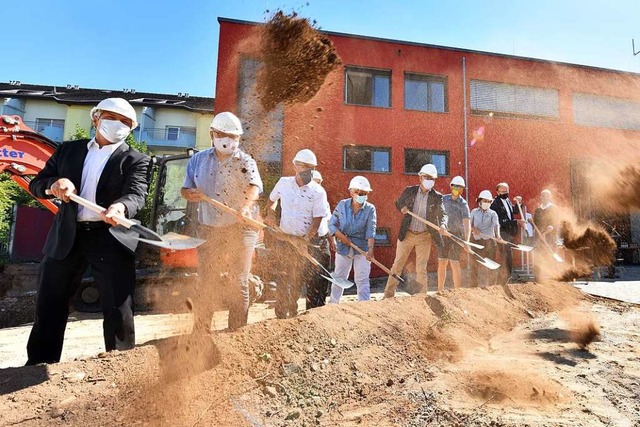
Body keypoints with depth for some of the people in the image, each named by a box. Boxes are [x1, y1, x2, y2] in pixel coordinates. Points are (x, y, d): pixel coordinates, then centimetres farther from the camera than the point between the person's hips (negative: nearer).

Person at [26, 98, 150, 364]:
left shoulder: (135, 160, 1)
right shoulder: (68, 150, 13)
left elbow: (137, 194, -15)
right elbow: (36, 185, 11)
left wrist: (120, 206, -38)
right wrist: (54, 184, -13)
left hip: (110, 239, -3)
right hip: (66, 237, 4)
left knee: (118, 310, 1)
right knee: (49, 307, 14)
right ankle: (39, 367, 33)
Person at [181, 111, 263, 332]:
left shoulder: (245, 161, -3)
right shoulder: (198, 159, 10)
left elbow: (254, 186, -22)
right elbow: (185, 189, 16)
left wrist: (246, 206, -43)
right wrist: (190, 194, -9)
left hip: (240, 228, -3)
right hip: (208, 229, 4)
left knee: (238, 283, 1)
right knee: (205, 283, 10)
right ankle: (200, 333, 24)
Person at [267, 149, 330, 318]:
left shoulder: (318, 191, -9)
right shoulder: (283, 183, 0)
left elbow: (317, 219, -12)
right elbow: (272, 198, 22)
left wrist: (306, 240, -21)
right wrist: (271, 212, 5)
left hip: (305, 241, -1)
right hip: (284, 238, 2)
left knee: (298, 280, 9)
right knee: (283, 278, 4)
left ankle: (293, 313, 26)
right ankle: (281, 314, 15)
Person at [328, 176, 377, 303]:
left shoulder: (370, 209, -8)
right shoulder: (342, 205, -3)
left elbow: (371, 231, -17)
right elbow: (332, 224, 0)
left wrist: (370, 249, -30)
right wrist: (341, 236, -15)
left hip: (362, 248, -2)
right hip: (343, 247, 2)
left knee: (362, 280, -1)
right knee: (339, 278, 15)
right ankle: (333, 304, 32)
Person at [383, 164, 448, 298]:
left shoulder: (437, 197, 0)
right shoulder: (409, 191, 1)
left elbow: (443, 214, -3)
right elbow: (398, 203, 15)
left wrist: (443, 225, -24)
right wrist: (402, 208, -8)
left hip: (424, 236, 0)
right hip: (407, 234, 1)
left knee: (421, 268, 5)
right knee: (397, 264, 5)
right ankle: (388, 294, 14)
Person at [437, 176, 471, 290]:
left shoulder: (463, 204, -6)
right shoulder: (444, 199, 7)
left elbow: (467, 224, -15)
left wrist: (466, 241, -26)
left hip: (456, 234, -4)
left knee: (454, 263, -7)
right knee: (441, 262, 6)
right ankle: (440, 290, 16)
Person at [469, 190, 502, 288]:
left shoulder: (493, 213, 3)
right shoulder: (474, 212, 8)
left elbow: (496, 224, -16)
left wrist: (497, 235, -34)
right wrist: (473, 228, -14)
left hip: (489, 240, -1)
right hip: (476, 241, 1)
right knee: (473, 265, 1)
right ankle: (473, 286, 11)